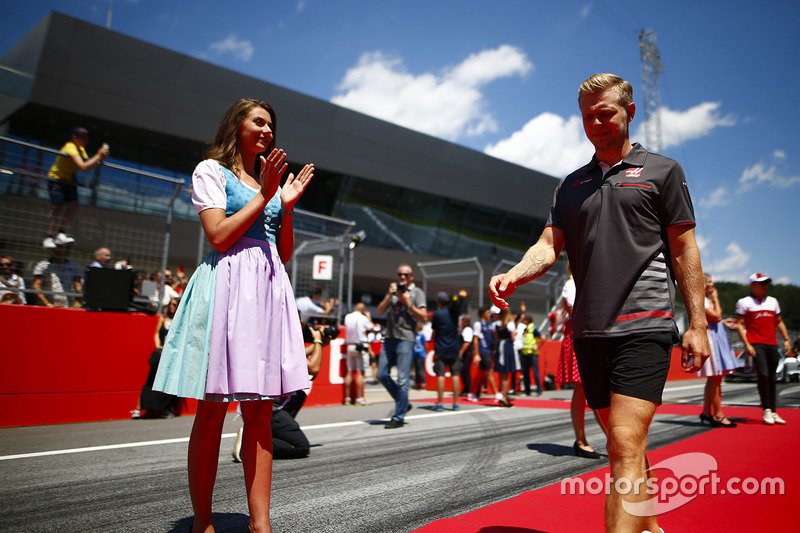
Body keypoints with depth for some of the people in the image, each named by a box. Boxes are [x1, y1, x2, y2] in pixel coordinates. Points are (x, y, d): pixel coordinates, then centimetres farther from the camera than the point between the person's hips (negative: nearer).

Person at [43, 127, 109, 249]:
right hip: (57, 179, -8)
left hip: (69, 181, 8)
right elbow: (83, 167, -34)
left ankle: (61, 234, -8)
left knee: (73, 206, -9)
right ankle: (49, 238, -11)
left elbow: (89, 166, 8)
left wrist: (99, 160, -9)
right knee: (58, 207, -14)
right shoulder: (70, 148, -21)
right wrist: (98, 156, -31)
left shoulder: (81, 149, 8)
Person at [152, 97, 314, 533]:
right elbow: (219, 236, -9)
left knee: (260, 413, 2)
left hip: (269, 286, 6)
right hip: (227, 282, -5)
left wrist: (287, 206, 6)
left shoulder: (270, 179, 24)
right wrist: (264, 196, -5)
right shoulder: (211, 170, 7)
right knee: (212, 410, -3)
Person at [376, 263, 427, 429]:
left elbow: (423, 317, -3)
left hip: (405, 339, -5)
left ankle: (399, 417, 2)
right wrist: (389, 295, -3)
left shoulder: (417, 292, 6)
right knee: (382, 374, 5)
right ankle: (404, 403, 22)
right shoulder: (393, 290, 18)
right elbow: (380, 311, 8)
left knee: (402, 380, -6)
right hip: (389, 338, 6)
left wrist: (408, 303, -9)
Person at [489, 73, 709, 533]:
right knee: (625, 444, 15)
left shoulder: (662, 171, 6)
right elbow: (550, 244, 8)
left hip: (644, 326, -5)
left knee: (625, 446, -14)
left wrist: (698, 324, -2)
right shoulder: (571, 186, 17)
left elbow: (683, 250, 3)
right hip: (588, 331, 5)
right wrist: (515, 274, -13)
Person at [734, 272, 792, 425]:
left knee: (772, 378, 8)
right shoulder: (744, 302, 2)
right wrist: (747, 344, -10)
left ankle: (773, 412, 17)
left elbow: (779, 322, 24)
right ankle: (766, 410, -4)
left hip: (772, 344, 5)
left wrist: (786, 339, 13)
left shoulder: (773, 301, 17)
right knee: (763, 375, -16)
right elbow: (739, 324, -2)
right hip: (755, 344, -5)